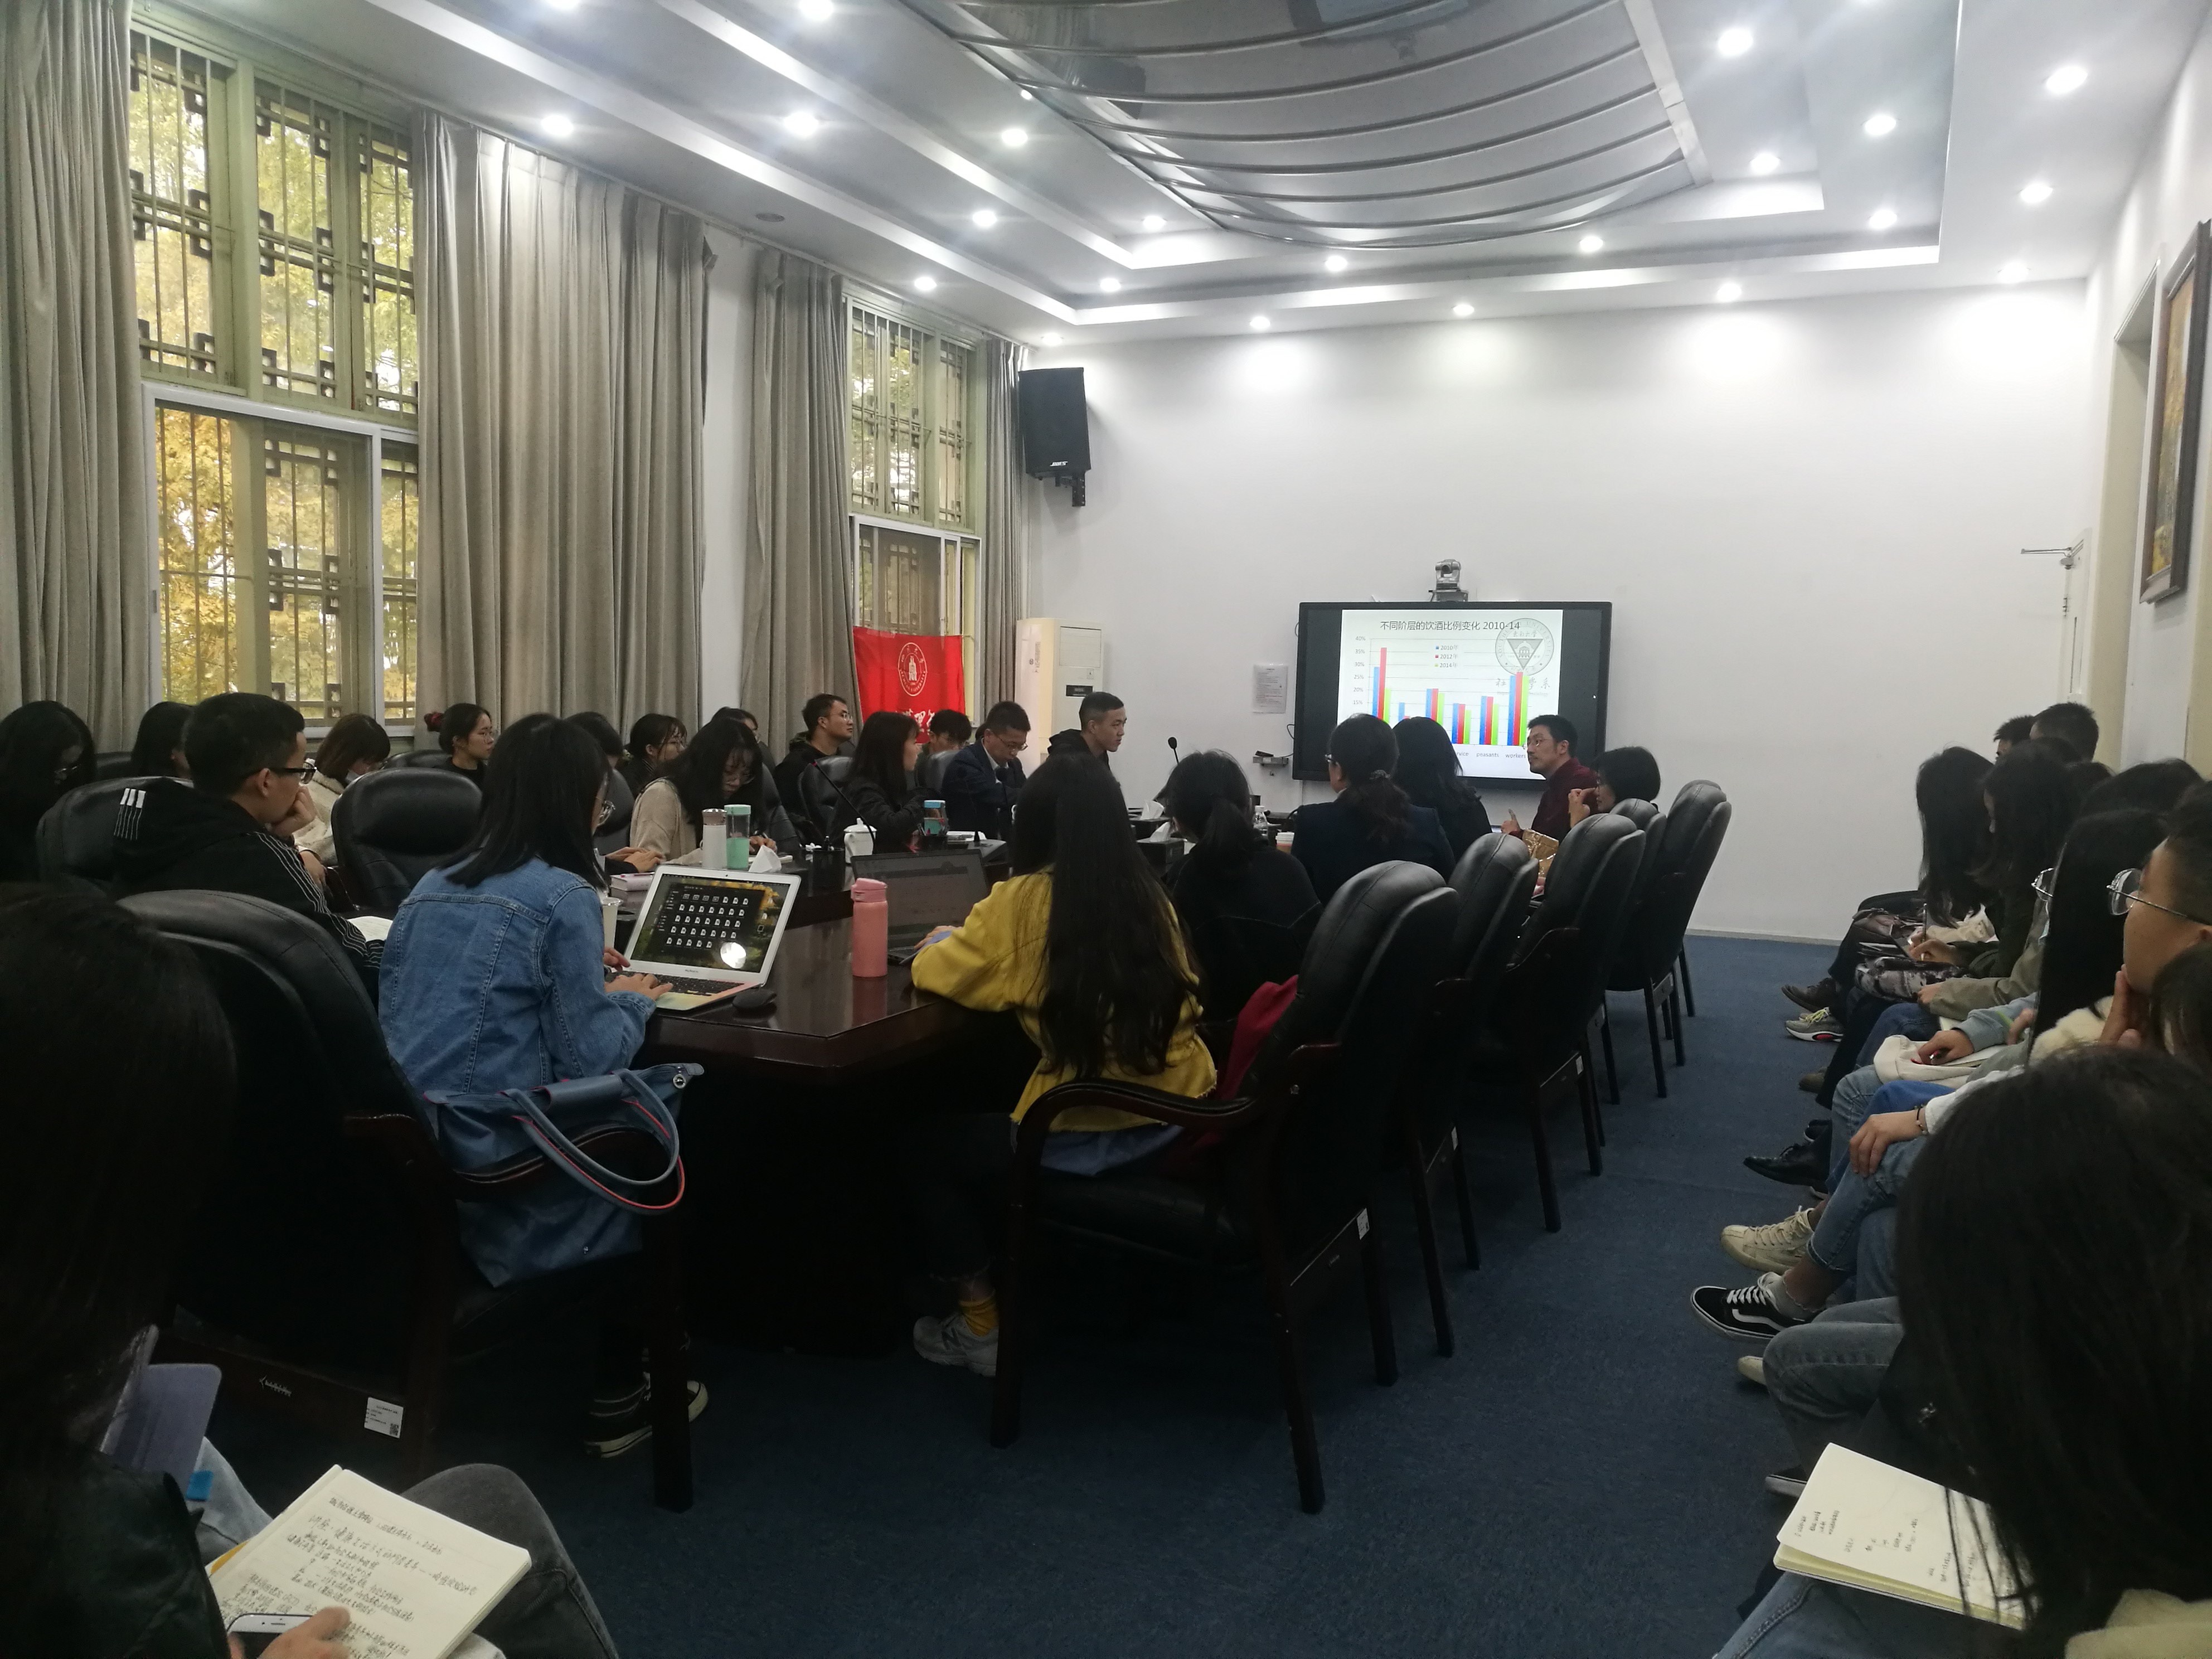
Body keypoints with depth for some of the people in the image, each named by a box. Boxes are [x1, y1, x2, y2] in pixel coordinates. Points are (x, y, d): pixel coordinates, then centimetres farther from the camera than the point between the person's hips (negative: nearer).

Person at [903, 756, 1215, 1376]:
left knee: (925, 1146, 18)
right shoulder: (1150, 894, 5)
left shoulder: (1023, 900, -12)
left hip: (1087, 1132, -7)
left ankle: (983, 1324, 20)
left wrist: (945, 941, 21)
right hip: (1174, 1115, 7)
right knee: (991, 1114, 32)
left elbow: (936, 974, -3)